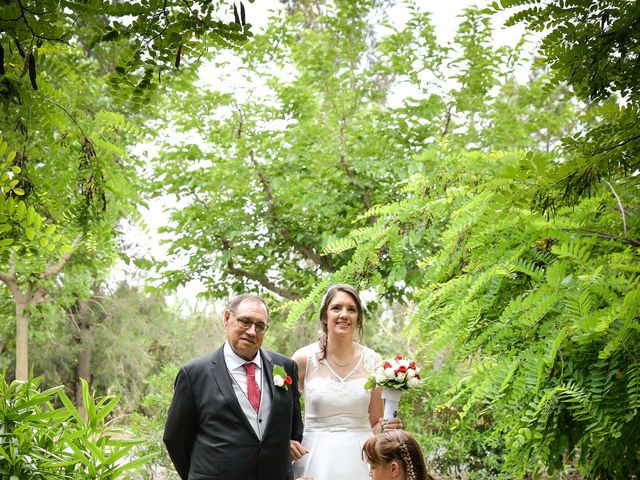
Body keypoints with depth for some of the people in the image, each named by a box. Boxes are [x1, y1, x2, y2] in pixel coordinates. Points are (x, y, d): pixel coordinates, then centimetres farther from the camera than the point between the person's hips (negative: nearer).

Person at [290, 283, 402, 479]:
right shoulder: (304, 358, -5)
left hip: (359, 458, 1)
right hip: (316, 457, -1)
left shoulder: (373, 361, 0)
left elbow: (374, 425, 9)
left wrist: (386, 427, -12)